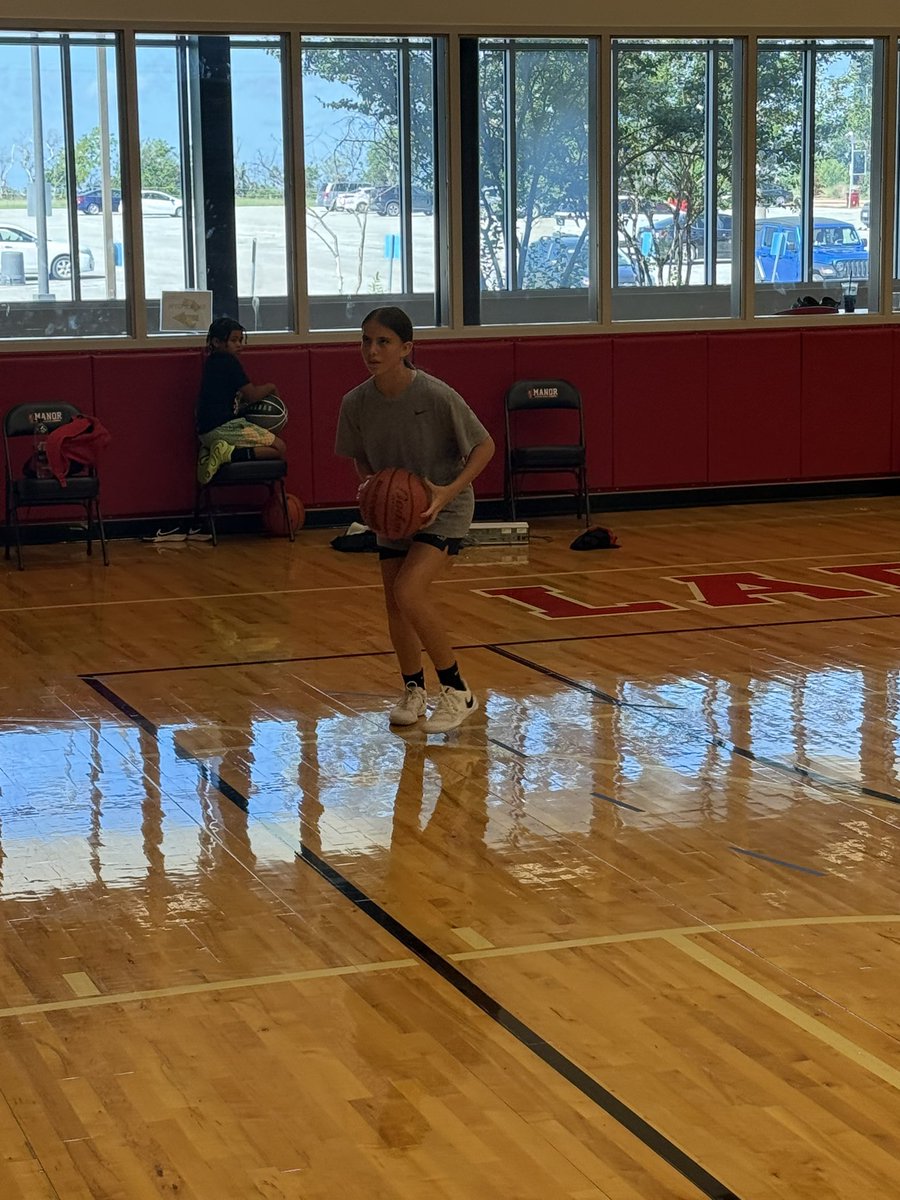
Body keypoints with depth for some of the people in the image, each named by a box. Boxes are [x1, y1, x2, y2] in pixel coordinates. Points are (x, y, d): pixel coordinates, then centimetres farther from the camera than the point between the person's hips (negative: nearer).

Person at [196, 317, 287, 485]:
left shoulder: (212, 362, 19)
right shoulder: (229, 361, -8)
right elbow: (252, 395, -6)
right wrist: (270, 387, 13)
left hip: (206, 432, 9)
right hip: (224, 427, -9)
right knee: (279, 448, -6)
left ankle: (210, 452, 9)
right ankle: (230, 454, -19)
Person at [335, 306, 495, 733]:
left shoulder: (437, 396, -25)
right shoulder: (356, 403, -12)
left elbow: (484, 446, -14)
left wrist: (449, 490, -26)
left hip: (443, 507, -5)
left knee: (409, 591, -22)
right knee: (394, 602, 7)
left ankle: (457, 691, -6)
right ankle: (413, 690, 31)